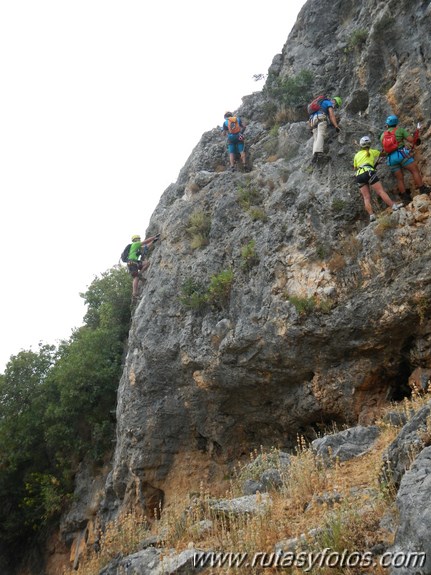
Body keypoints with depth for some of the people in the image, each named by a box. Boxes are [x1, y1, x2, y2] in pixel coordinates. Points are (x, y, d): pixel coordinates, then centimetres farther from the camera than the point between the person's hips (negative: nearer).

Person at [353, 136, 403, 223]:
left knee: (366, 197, -1)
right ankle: (394, 206, -10)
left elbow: (355, 168, 33)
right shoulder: (373, 152, 17)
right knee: (381, 191, -6)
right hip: (369, 172, -3)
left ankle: (371, 215, -9)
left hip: (359, 176, 3)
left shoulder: (357, 155, 24)